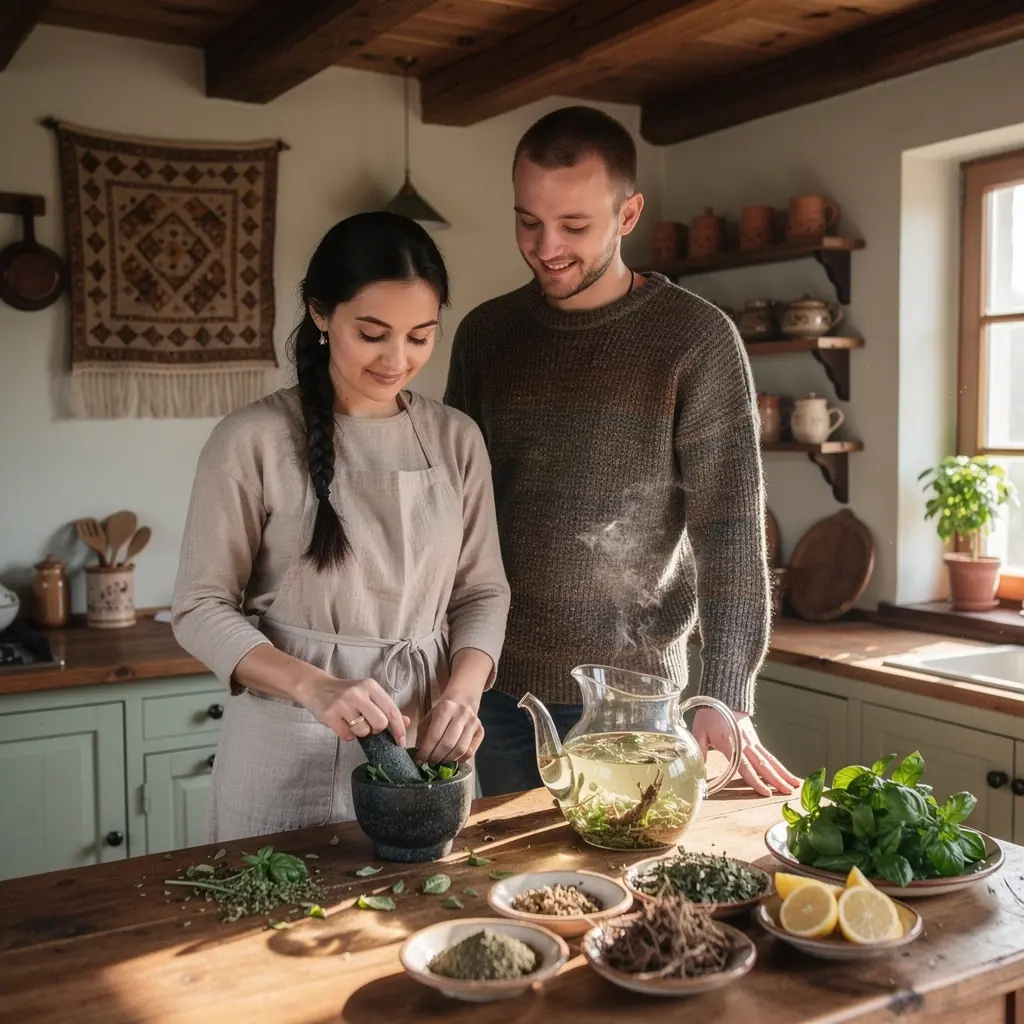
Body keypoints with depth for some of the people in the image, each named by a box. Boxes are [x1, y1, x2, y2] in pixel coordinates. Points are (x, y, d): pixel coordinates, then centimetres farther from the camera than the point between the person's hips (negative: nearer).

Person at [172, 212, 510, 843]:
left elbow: (483, 590, 7)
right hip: (289, 743, -3)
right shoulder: (253, 441, -10)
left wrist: (462, 692, -12)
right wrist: (315, 686, -22)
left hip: (425, 737, 4)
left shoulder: (456, 439, 3)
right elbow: (201, 608, -8)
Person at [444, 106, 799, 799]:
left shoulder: (695, 339, -8)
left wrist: (724, 697, -17)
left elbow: (730, 526, -11)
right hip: (499, 691, 3)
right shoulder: (485, 334, 5)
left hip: (631, 693, -3)